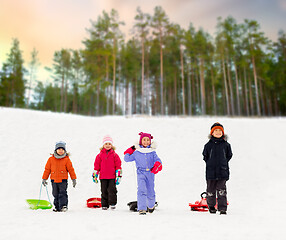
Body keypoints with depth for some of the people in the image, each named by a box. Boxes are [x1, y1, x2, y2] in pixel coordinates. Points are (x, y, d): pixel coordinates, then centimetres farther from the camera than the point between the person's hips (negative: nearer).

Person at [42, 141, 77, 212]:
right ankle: (57, 207, 20)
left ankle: (63, 206, -9)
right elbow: (47, 169, 10)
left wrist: (74, 179, 0)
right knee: (56, 195, 10)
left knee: (63, 193, -11)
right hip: (54, 180, 3)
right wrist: (44, 179, 9)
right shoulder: (51, 159, 5)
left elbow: (71, 169, 1)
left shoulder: (66, 159, 0)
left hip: (63, 180, -3)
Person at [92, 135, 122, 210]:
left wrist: (118, 176, -1)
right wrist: (95, 176, 9)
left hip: (112, 177, -2)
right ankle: (104, 205, 17)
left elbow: (118, 166, 4)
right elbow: (96, 165, 10)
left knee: (112, 190, -4)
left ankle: (112, 203, 7)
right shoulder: (100, 155, 6)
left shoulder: (114, 155, 3)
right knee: (104, 191, 8)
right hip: (103, 177, 2)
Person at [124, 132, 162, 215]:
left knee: (150, 192, 9)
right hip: (141, 173, -1)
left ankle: (151, 206, 37)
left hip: (150, 173, 1)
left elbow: (157, 159, -3)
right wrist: (129, 151, 8)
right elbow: (127, 159, 13)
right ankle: (142, 209, -12)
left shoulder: (152, 152, 8)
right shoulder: (136, 152, 7)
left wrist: (157, 164, -21)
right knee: (141, 191, -17)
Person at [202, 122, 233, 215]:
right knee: (211, 190, 9)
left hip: (222, 172, 0)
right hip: (211, 172, 1)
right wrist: (210, 164, 3)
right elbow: (205, 156, 10)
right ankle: (211, 206, 25)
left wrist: (223, 164, 4)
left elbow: (229, 155, 11)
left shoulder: (226, 144, 4)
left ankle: (222, 208, 6)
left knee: (222, 190, -1)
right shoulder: (208, 145, 3)